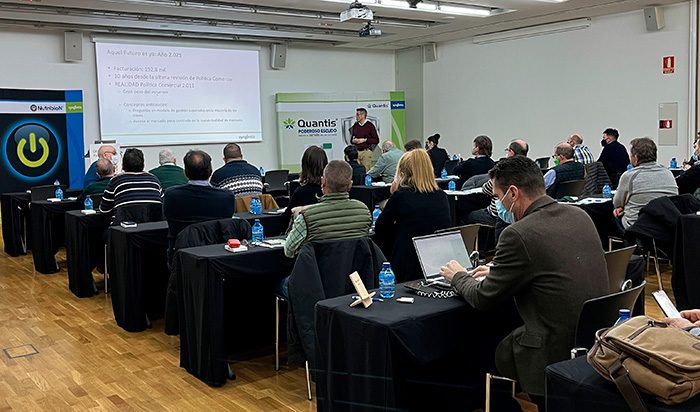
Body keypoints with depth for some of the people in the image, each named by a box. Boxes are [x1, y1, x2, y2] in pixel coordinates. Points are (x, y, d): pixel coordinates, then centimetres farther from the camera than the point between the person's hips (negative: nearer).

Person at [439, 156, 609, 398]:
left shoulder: (518, 234, -19)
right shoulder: (580, 216, 5)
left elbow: (484, 299, -8)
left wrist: (458, 277, 12)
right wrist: (497, 271, 23)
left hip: (558, 355, -8)